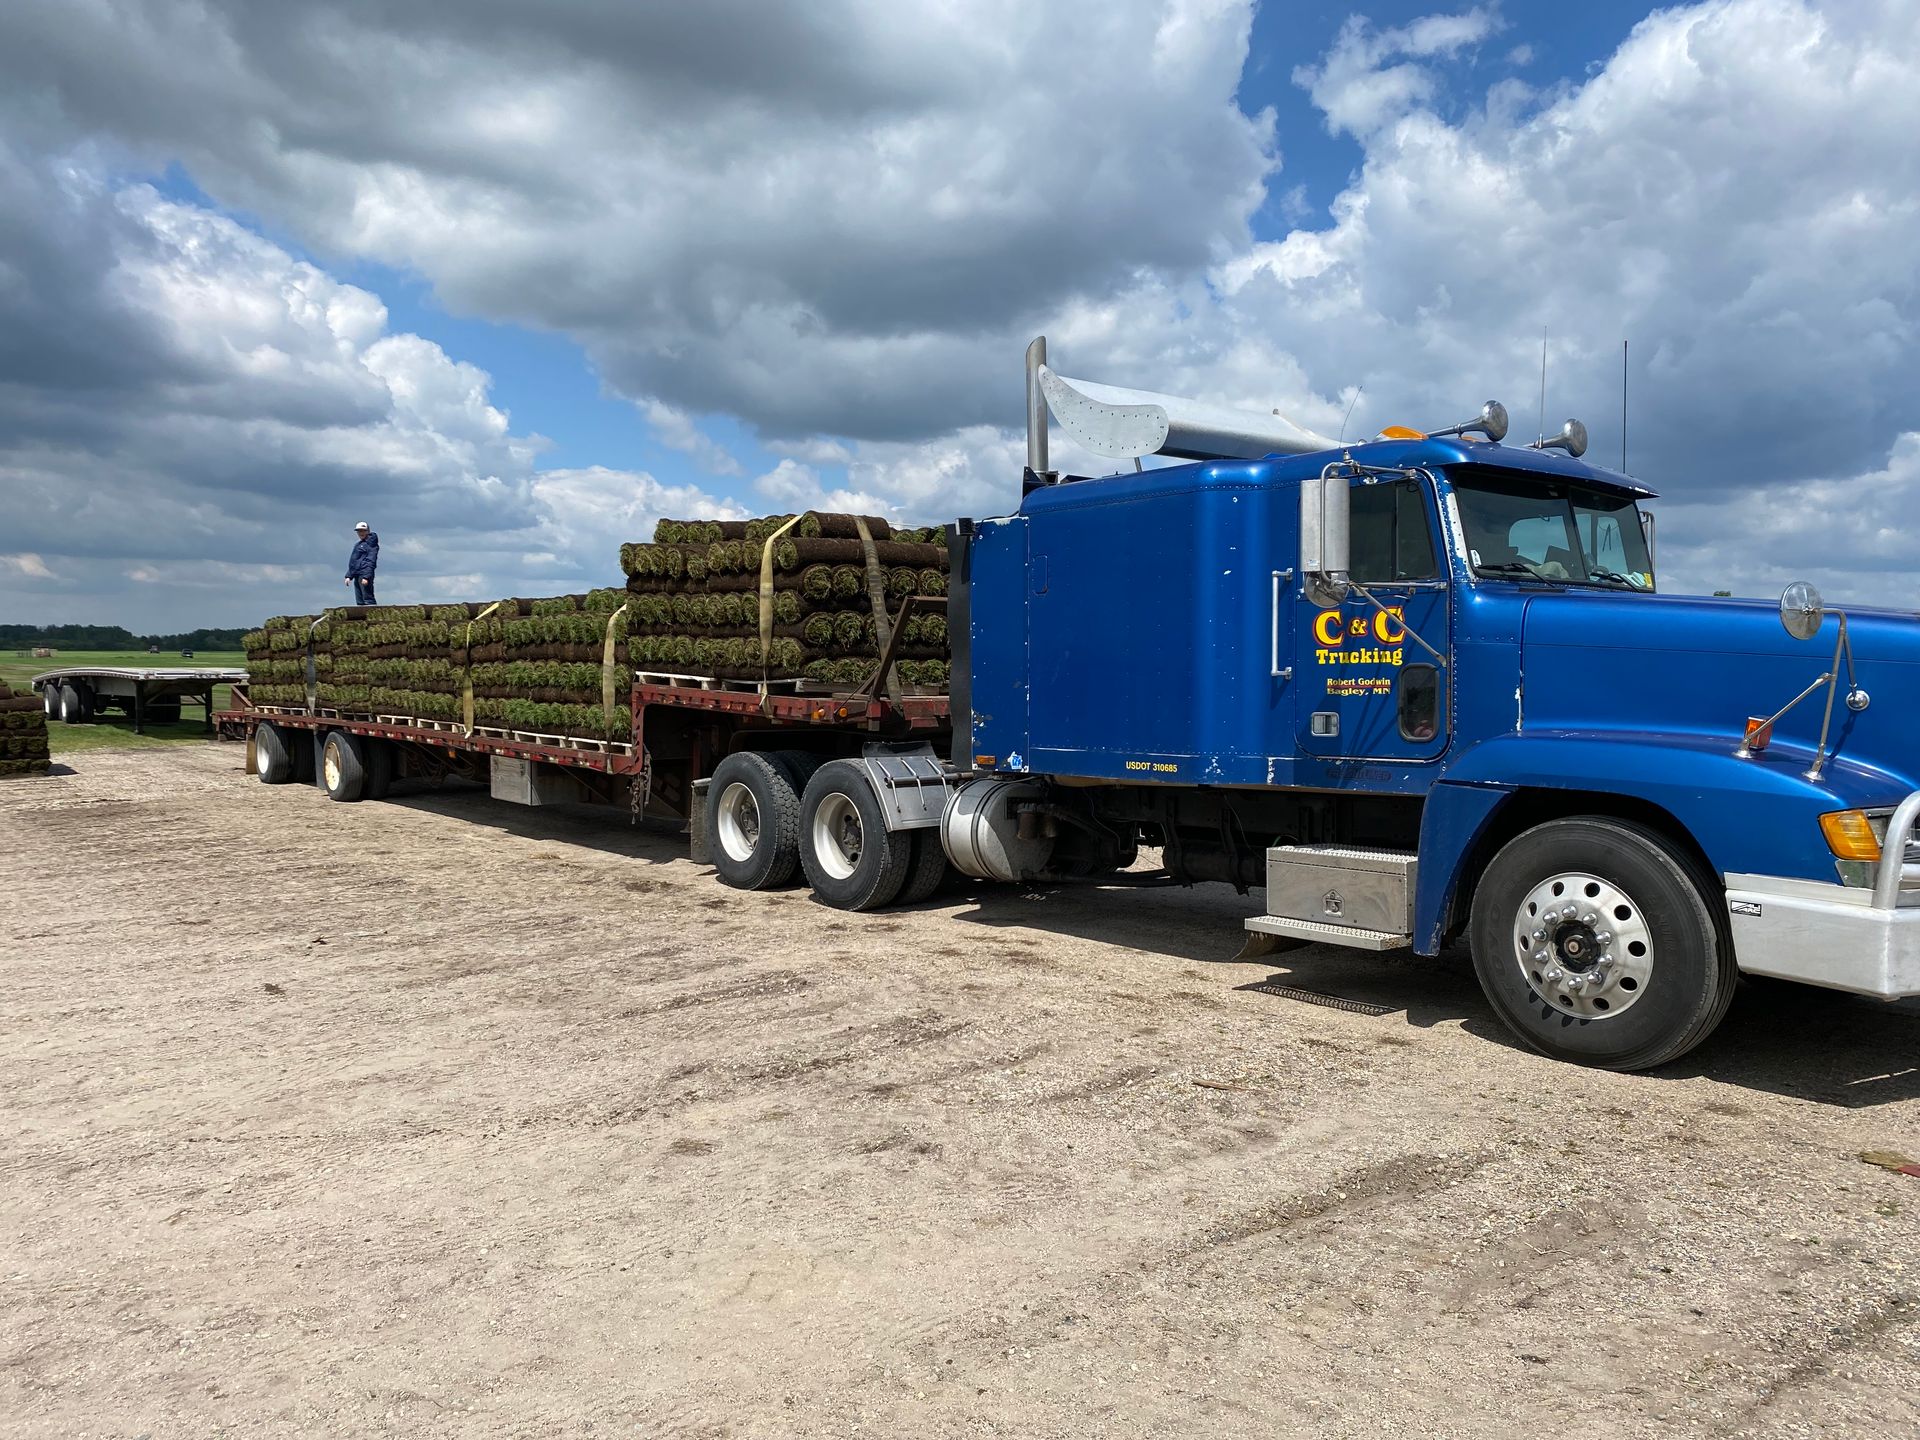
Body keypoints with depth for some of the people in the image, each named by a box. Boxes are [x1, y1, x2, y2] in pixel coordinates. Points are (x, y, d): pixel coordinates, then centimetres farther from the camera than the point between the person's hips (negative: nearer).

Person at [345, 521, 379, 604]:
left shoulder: (371, 544, -5)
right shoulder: (358, 544, 22)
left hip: (365, 575, -9)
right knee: (360, 602, 7)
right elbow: (353, 561, 26)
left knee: (368, 599, -14)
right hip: (357, 575, 9)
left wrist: (366, 576, -21)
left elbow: (371, 561, -13)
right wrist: (349, 576, 18)